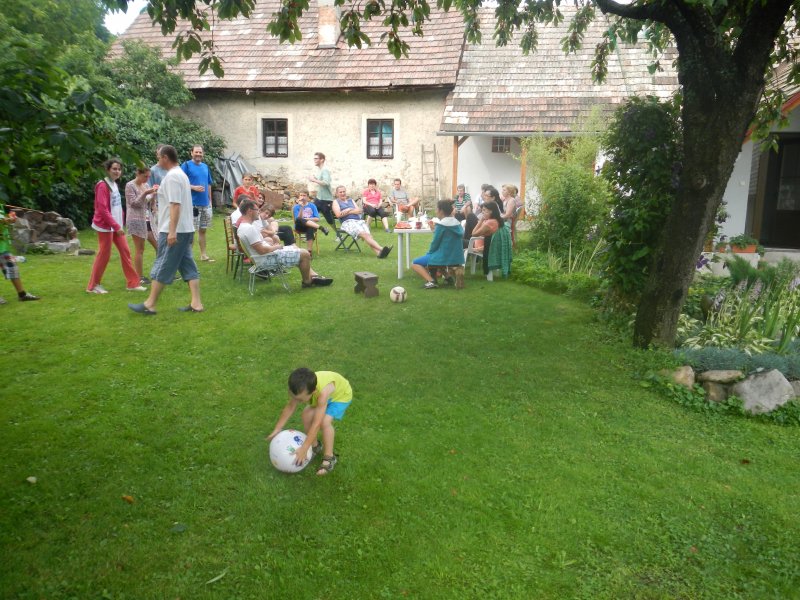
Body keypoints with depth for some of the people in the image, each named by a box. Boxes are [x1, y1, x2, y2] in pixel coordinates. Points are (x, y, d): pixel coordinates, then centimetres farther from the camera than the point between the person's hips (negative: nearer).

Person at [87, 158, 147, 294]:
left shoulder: (114, 184, 12)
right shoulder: (103, 186, -15)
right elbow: (102, 209, -20)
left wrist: (119, 224, 9)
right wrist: (116, 226, -21)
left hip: (116, 225, 8)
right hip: (105, 225, -8)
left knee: (125, 252, 7)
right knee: (104, 254, -1)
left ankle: (133, 283, 13)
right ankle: (93, 286, 11)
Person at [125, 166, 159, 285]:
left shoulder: (146, 185, 11)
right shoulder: (130, 186, -8)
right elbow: (134, 203, -13)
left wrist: (154, 193, -4)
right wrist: (145, 193, -23)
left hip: (147, 218, 7)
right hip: (136, 220, -7)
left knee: (158, 245, 6)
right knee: (139, 249, -3)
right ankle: (139, 277, 4)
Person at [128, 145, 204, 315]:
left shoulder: (172, 176, -14)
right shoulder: (181, 174, 18)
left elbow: (175, 205, -23)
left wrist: (172, 231, -27)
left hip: (173, 230, -10)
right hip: (186, 229, 10)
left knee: (162, 267, -2)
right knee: (188, 266, 7)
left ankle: (150, 304, 6)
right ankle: (196, 303, 5)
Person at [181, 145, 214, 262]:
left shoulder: (205, 167, 14)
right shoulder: (186, 165, -4)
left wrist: (210, 201, 15)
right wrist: (194, 187, -20)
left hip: (205, 204, 6)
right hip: (192, 204, -6)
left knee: (202, 230, 12)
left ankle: (203, 255, 19)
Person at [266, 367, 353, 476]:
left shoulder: (323, 393, -46)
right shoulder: (301, 389, -29)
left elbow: (316, 424, -45)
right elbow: (290, 407, -12)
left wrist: (304, 449, -44)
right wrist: (277, 429, -10)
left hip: (341, 395, -6)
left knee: (325, 421, -25)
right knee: (306, 415, -9)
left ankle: (329, 457, -9)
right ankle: (314, 446, 14)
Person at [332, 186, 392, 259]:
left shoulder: (351, 200, 29)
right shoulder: (336, 202, 16)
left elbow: (359, 211, 14)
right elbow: (338, 214, -3)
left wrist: (348, 211, -1)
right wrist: (352, 210, 4)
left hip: (359, 220, 5)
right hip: (347, 222, -5)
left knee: (368, 234, -26)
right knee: (364, 234, -31)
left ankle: (378, 252, -49)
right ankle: (381, 248, -49)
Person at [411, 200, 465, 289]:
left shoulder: (441, 225, -17)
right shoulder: (457, 223, 5)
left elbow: (435, 243, -12)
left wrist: (429, 253, 8)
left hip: (443, 259, -8)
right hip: (457, 258, 8)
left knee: (414, 263, 6)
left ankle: (430, 281, -16)